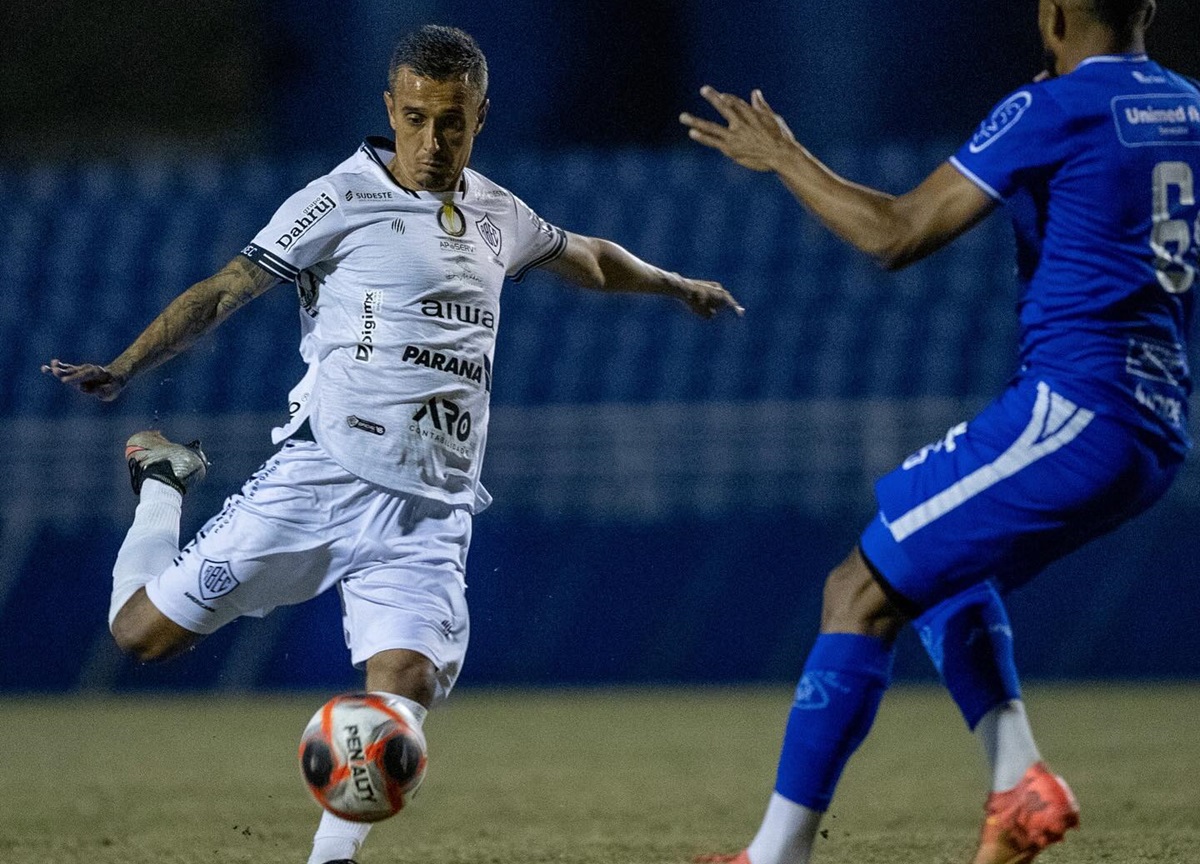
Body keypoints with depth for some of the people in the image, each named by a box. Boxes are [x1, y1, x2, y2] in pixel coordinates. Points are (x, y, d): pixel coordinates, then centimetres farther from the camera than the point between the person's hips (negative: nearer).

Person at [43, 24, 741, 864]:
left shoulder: (497, 215, 16)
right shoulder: (343, 200, -2)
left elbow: (583, 255, 38)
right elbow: (225, 290, -3)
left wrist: (674, 285, 51)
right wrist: (122, 369, -13)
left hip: (430, 511, 3)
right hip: (323, 477, -3)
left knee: (406, 684, -20)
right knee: (145, 630, -2)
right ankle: (163, 481, 28)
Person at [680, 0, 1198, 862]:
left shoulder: (1055, 107, -9)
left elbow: (895, 235, -10)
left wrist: (784, 159, 3)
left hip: (1072, 405, -9)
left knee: (861, 592, -4)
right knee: (940, 567, 27)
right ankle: (1020, 780, 9)